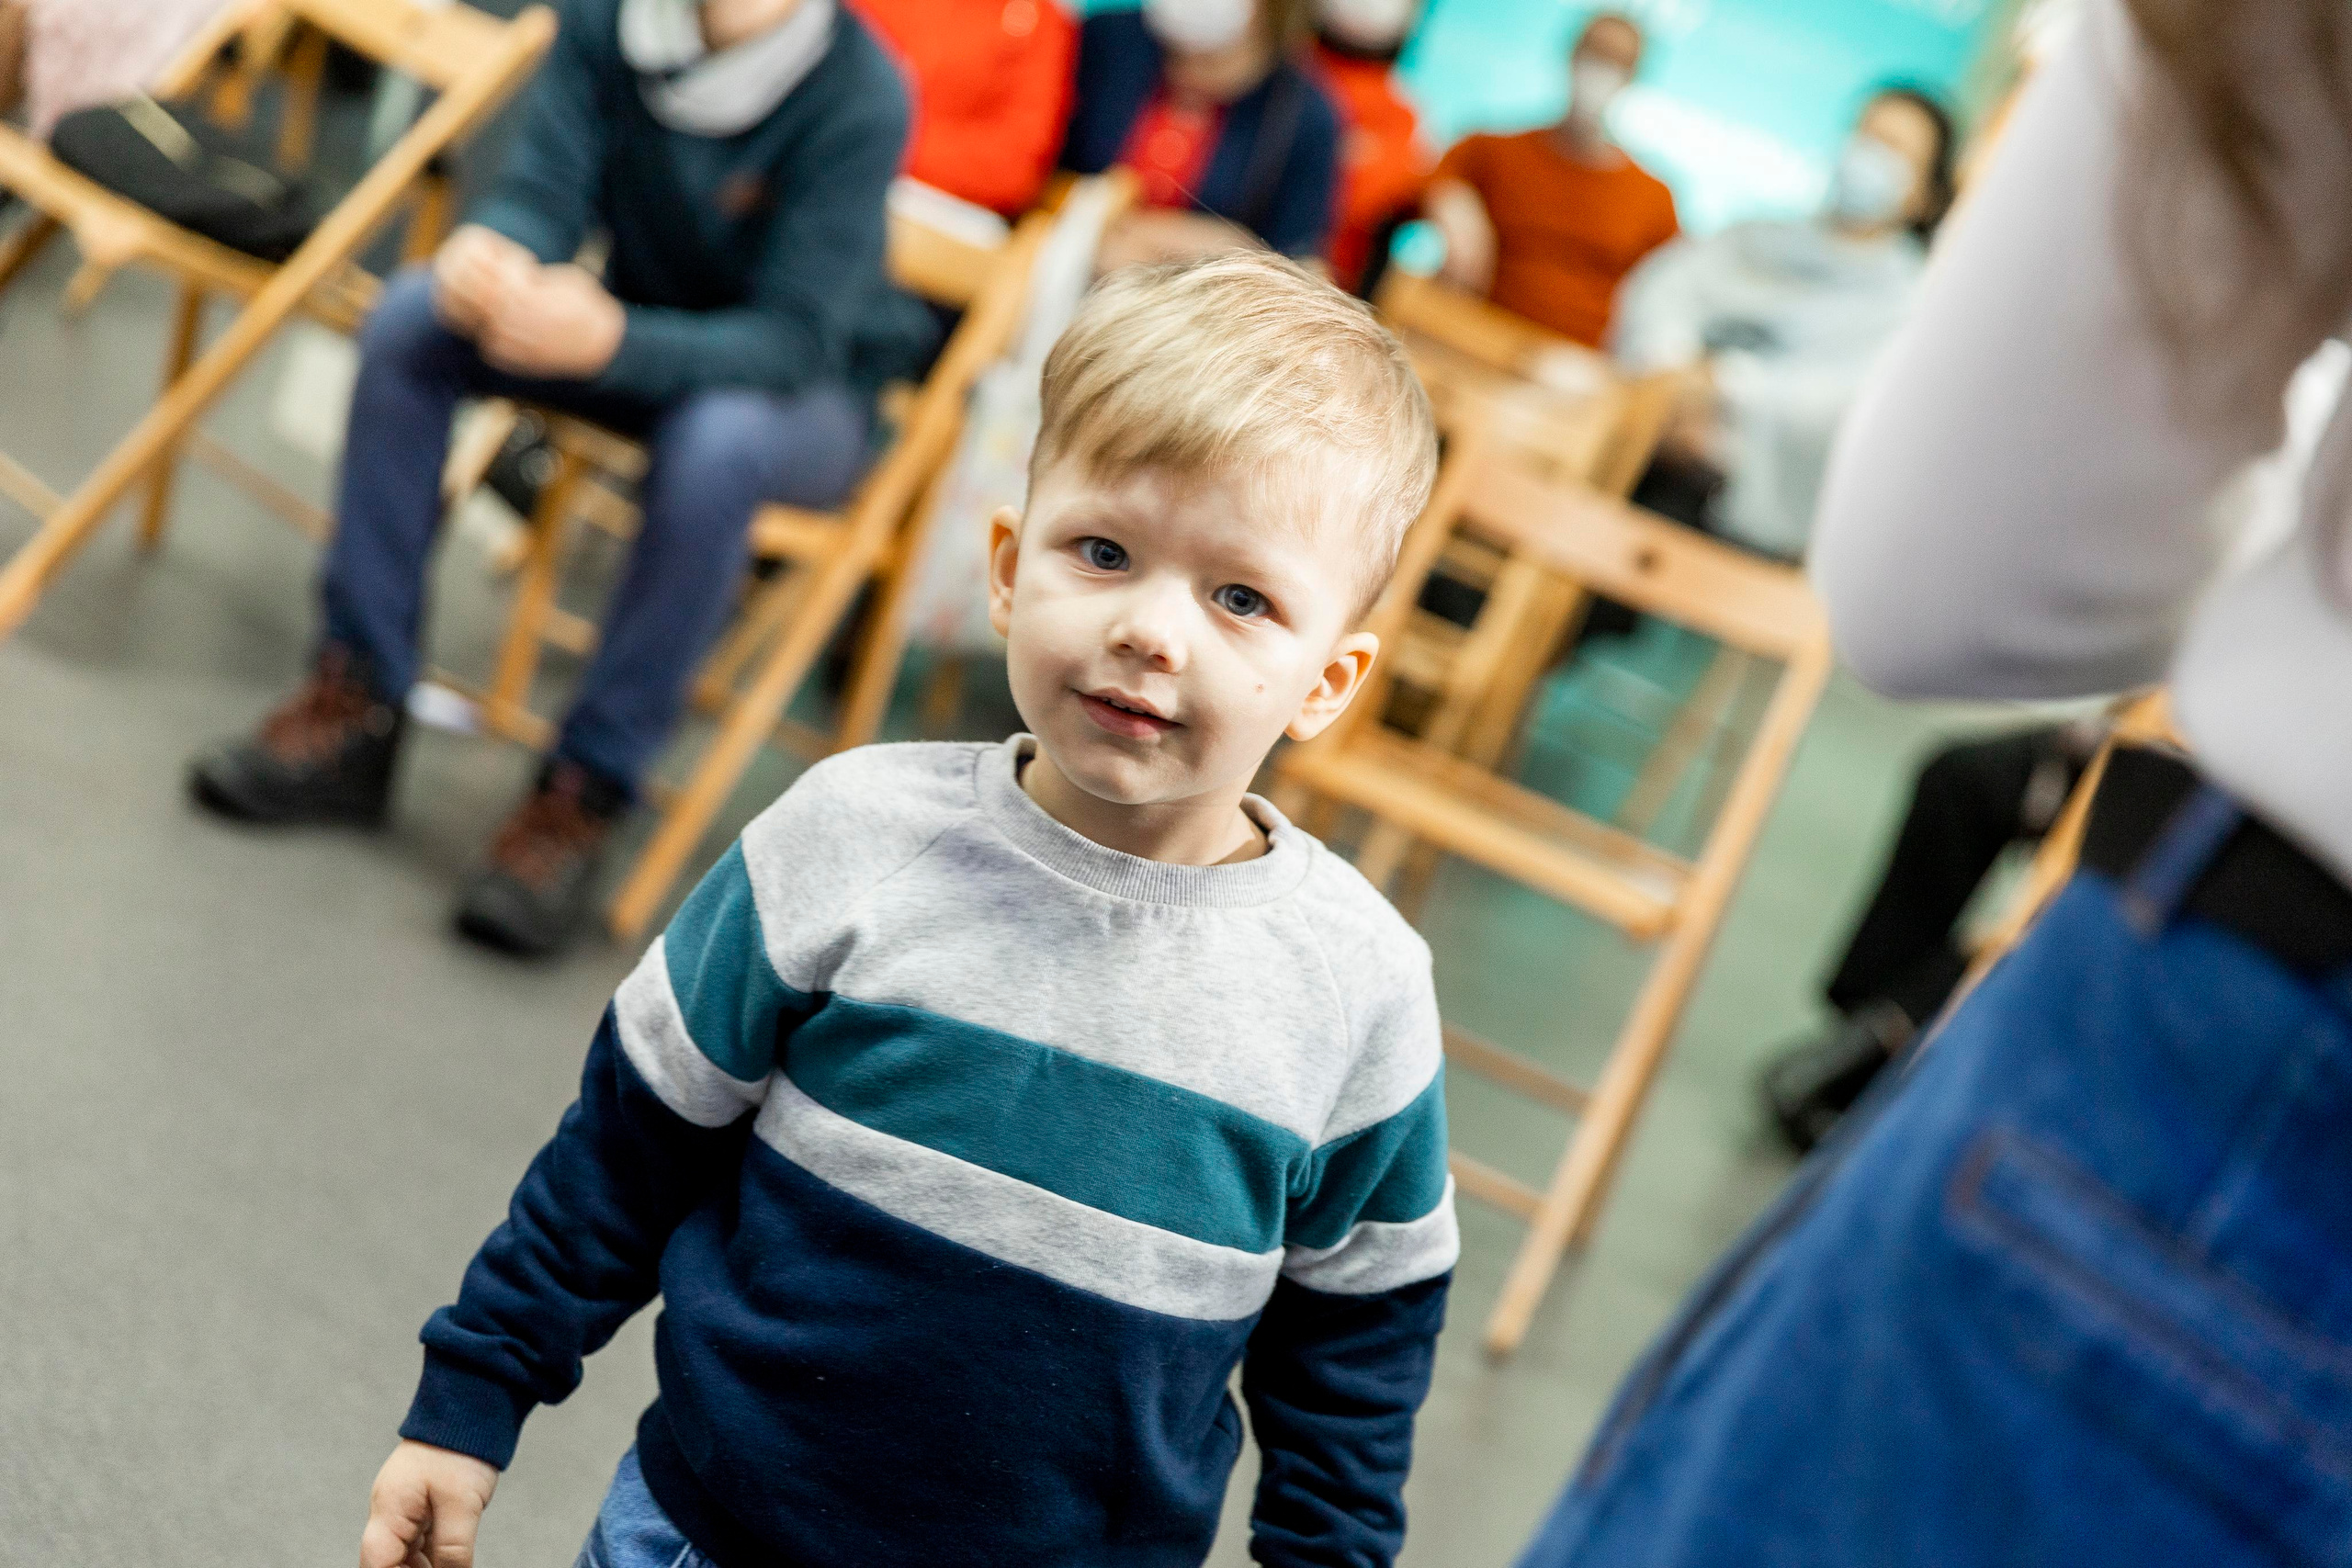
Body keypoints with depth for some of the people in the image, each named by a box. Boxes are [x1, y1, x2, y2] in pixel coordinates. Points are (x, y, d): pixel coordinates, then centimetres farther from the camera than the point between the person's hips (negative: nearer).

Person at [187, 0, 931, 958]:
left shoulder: (858, 95, -28)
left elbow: (794, 342, -30)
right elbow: (542, 193, -15)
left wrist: (611, 340, -48)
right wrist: (492, 259, -41)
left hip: (809, 392, -5)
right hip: (640, 330, 5)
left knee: (716, 442, -38)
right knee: (413, 316, -16)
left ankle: (586, 793, -24)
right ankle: (357, 708, -10)